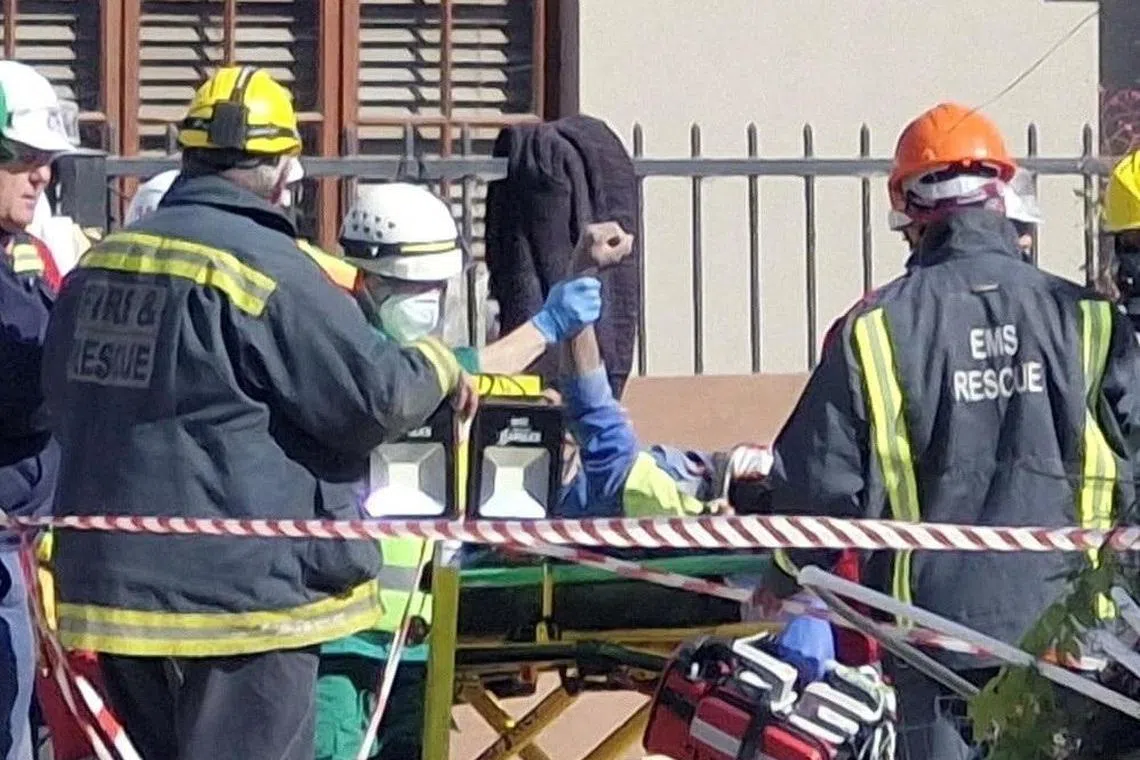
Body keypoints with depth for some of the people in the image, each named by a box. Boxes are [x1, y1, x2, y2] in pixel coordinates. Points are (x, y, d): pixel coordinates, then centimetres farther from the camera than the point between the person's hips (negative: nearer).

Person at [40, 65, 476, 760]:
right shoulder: (264, 267, -15)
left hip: (109, 589, 8)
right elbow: (375, 396, -15)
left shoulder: (101, 263, 9)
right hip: (236, 593, -7)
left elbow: (65, 406, 21)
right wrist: (437, 364, 5)